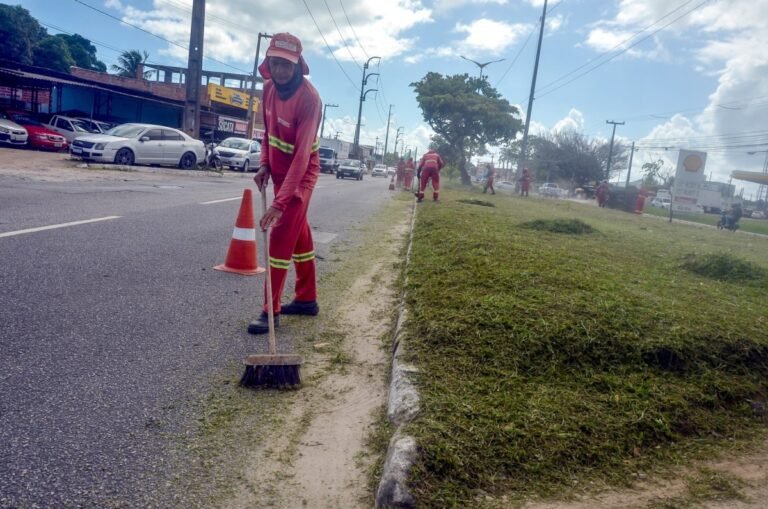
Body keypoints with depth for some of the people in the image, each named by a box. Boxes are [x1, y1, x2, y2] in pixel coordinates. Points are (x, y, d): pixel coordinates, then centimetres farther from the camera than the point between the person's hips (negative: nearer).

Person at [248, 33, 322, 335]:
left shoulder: (309, 98, -27)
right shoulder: (269, 87, -2)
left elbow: (302, 155, -34)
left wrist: (280, 202, -39)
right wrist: (264, 164, -2)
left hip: (301, 173, -8)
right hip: (279, 170, 8)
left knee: (281, 236, -10)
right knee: (299, 234, 15)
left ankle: (271, 312, -1)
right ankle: (307, 299, 28)